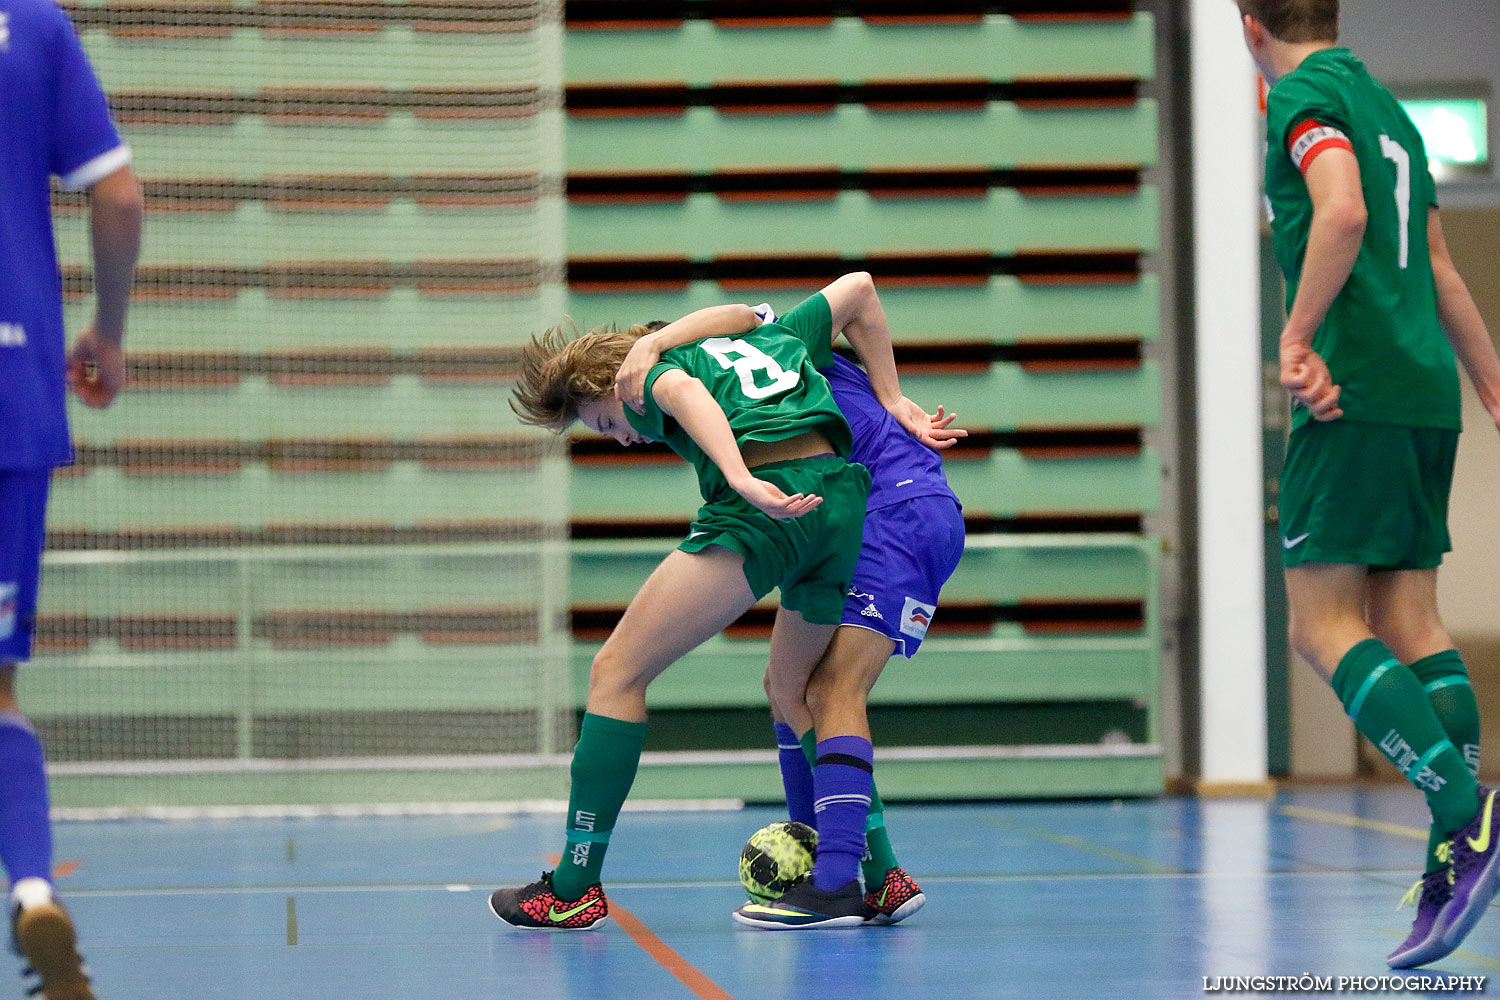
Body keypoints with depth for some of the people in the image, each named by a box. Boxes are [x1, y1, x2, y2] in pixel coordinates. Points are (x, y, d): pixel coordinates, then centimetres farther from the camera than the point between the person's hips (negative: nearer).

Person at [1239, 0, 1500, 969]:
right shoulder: (1385, 106, 23)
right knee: (1409, 622, 6)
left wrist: (1298, 337, -20)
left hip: (1357, 390, -8)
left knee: (1323, 622, -8)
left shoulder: (1305, 97, -3)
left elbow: (1343, 213, -23)